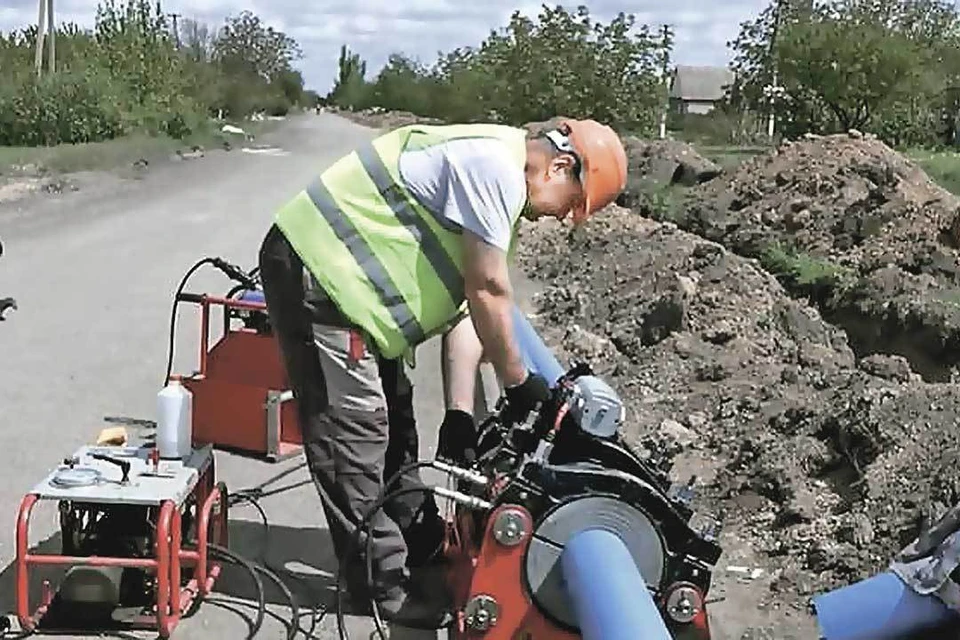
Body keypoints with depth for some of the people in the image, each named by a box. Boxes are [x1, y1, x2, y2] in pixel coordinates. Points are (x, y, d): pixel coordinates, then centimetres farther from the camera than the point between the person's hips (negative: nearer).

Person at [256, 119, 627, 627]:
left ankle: (423, 549, 30)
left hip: (345, 272, 11)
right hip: (315, 272, -11)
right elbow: (488, 293, -19)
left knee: (393, 419, 17)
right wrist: (518, 381, -6)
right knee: (354, 432, -6)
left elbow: (464, 301, 12)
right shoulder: (496, 166, -19)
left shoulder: (497, 178, 14)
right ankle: (384, 582, 4)